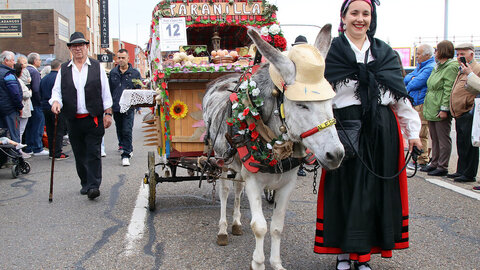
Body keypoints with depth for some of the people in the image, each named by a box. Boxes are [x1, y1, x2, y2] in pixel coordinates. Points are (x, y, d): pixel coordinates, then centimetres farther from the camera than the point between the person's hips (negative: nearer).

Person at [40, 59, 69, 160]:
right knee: (59, 131, -2)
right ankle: (58, 153, -2)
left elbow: (40, 94, 16)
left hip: (45, 107, 7)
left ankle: (51, 152, 18)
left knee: (50, 131, 13)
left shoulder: (44, 79, 11)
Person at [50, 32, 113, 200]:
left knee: (93, 153, -6)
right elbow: (57, 90, 9)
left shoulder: (97, 67, 6)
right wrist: (56, 101, -13)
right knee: (79, 154, 10)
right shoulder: (63, 69, 10)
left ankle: (94, 186, -4)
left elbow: (106, 92, 6)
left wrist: (108, 113, 1)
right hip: (73, 120, 3)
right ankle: (85, 184, 23)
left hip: (94, 119, -2)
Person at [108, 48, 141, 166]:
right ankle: (127, 148, 35)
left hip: (128, 108, -4)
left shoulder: (135, 73, 2)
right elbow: (109, 90, 13)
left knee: (127, 131, -10)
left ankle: (126, 155, -7)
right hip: (116, 107, 4)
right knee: (119, 130, 15)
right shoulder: (113, 73, 9)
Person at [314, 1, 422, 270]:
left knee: (376, 189, 6)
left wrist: (412, 131, 11)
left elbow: (400, 94, 14)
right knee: (344, 189, 2)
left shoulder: (385, 53, 13)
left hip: (381, 130, 4)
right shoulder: (331, 52, 2)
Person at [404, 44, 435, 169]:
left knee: (421, 135, -9)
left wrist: (408, 86, 2)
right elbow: (406, 78, 15)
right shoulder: (419, 66, 21)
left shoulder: (430, 68, -12)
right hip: (414, 104, 10)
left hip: (423, 104, -10)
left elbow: (416, 83, -18)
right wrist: (413, 78, -6)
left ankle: (422, 161, -4)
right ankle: (415, 158, 21)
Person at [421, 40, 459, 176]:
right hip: (431, 109, 9)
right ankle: (434, 163, 24)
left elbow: (448, 90, -18)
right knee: (434, 138, 15)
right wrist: (427, 105, 20)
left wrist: (444, 109, -21)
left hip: (441, 110, -9)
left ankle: (442, 167, 4)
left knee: (443, 138, -2)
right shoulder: (437, 67, 17)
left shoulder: (451, 67, -12)